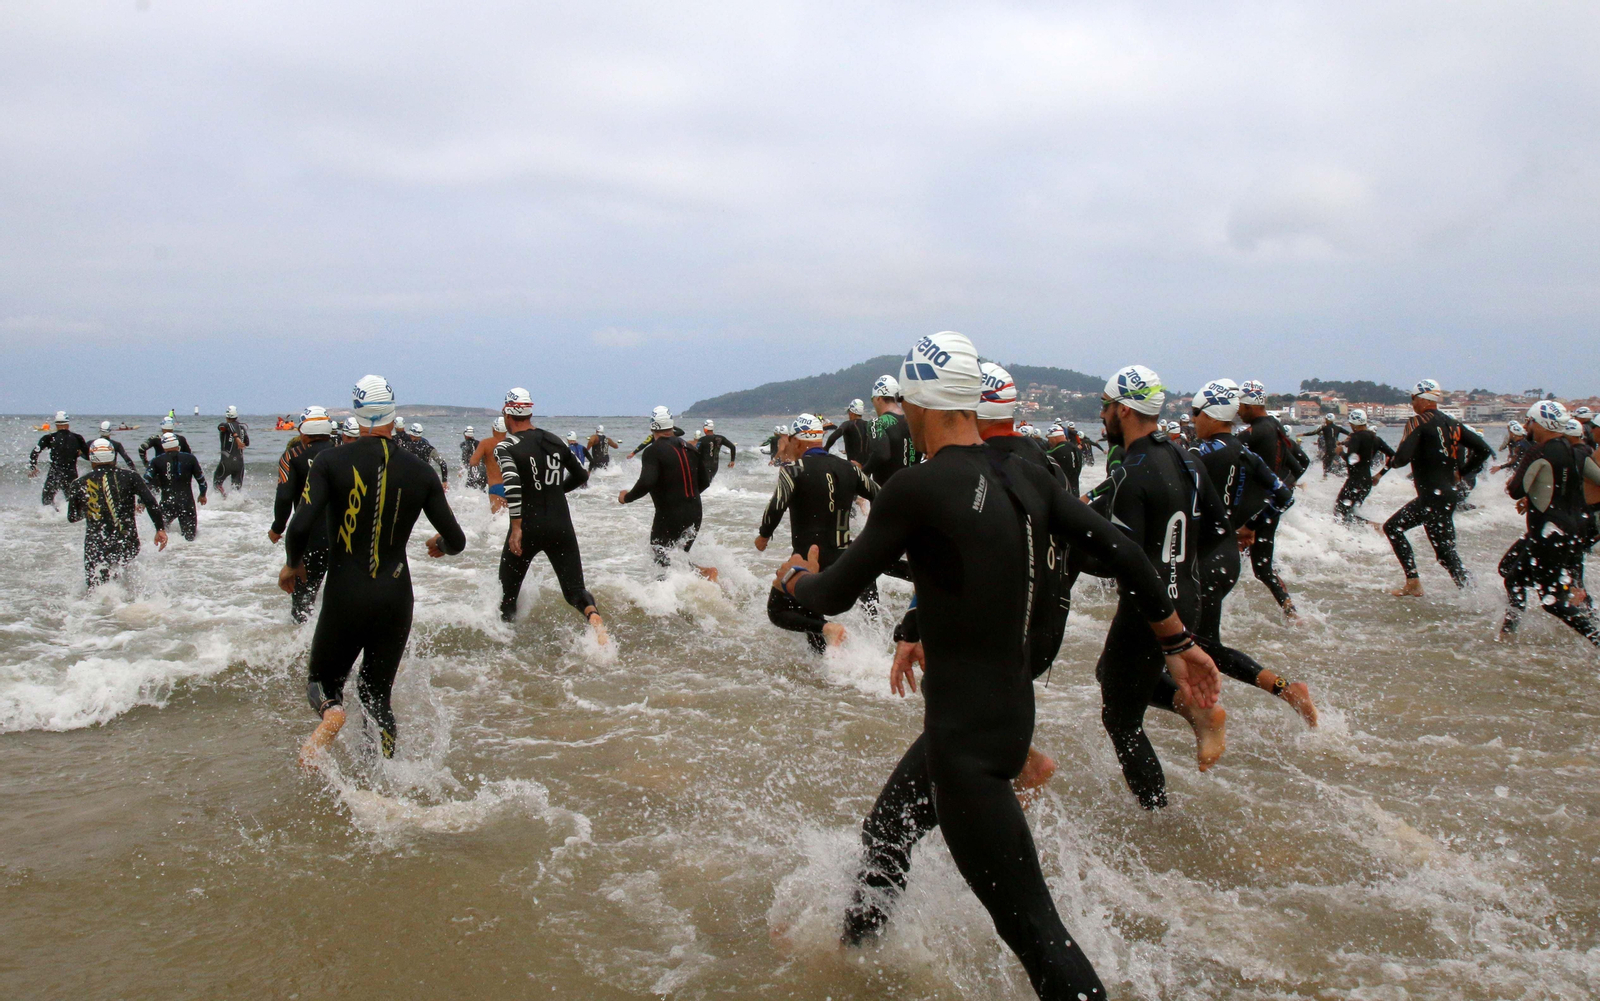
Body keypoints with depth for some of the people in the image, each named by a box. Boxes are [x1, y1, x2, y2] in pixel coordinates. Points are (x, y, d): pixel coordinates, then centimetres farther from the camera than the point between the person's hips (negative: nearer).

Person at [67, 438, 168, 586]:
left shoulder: (79, 484, 4)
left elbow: (72, 517, 15)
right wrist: (161, 529, -4)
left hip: (96, 547, 0)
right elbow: (151, 502, -9)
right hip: (128, 545, 0)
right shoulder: (129, 476, 0)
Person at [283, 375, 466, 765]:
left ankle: (330, 712, -15)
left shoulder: (331, 461, -7)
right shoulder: (419, 471, -1)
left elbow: (300, 526, -17)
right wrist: (441, 545, 25)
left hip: (345, 597, -2)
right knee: (377, 694, 18)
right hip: (396, 598, 2)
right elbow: (456, 540, 1)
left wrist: (292, 564, 4)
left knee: (323, 679, 20)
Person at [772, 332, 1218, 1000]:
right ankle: (853, 947, 50)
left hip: (967, 740, -9)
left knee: (1029, 922, -2)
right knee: (884, 832, 28)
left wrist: (795, 578, 13)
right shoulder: (1024, 478, 1)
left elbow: (833, 596, -10)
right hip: (1010, 711, 9)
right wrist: (1179, 642, 17)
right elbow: (1121, 553, 5)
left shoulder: (917, 488, -19)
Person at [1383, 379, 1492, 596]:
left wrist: (1392, 462, 0)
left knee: (1446, 553, -7)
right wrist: (1461, 472, 17)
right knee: (1392, 527, 18)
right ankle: (1412, 582, 16)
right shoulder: (1451, 423, 11)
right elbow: (1484, 450, 9)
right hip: (1448, 492, 9)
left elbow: (1404, 456, -22)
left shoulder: (1418, 422, -10)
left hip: (1433, 497, -9)